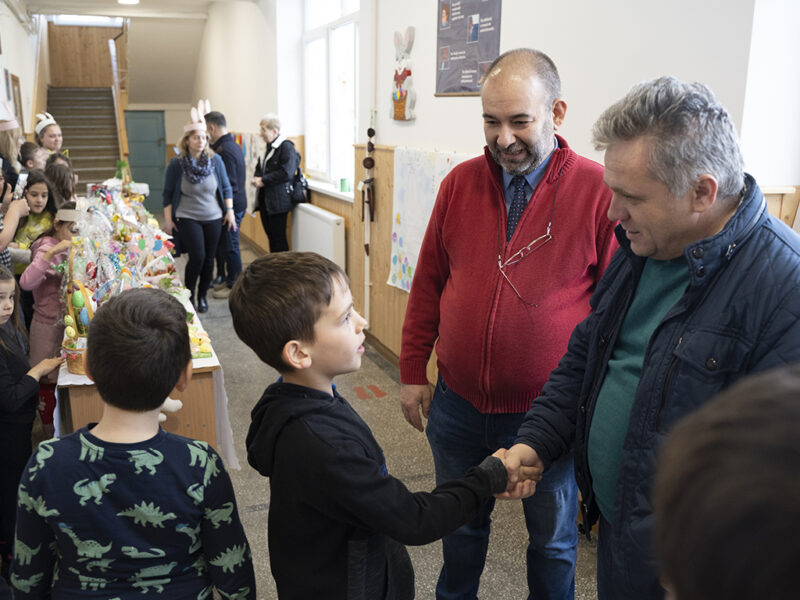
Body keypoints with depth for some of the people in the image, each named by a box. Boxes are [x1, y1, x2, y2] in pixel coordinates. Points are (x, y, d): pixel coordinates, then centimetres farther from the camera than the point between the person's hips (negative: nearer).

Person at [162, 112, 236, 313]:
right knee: (197, 256, -13)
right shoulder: (176, 164, -6)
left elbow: (226, 187, 7)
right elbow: (168, 194, 1)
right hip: (187, 218, -3)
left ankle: (202, 295, 23)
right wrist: (168, 219, -1)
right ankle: (188, 294, 8)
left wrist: (229, 210, 1)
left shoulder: (215, 160, -1)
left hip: (213, 218, 3)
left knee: (209, 259, 5)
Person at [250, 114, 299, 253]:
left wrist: (263, 180, -17)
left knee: (278, 239, -5)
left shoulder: (286, 147, -12)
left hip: (278, 202, -9)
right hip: (266, 200, 9)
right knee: (271, 236, 13)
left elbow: (286, 173, -21)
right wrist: (257, 178, 2)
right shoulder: (270, 147, 15)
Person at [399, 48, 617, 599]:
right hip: (457, 404, 4)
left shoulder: (600, 192, -13)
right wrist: (413, 371, 8)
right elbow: (428, 283, 7)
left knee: (553, 538, 19)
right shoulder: (461, 183, 0)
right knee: (461, 521, 24)